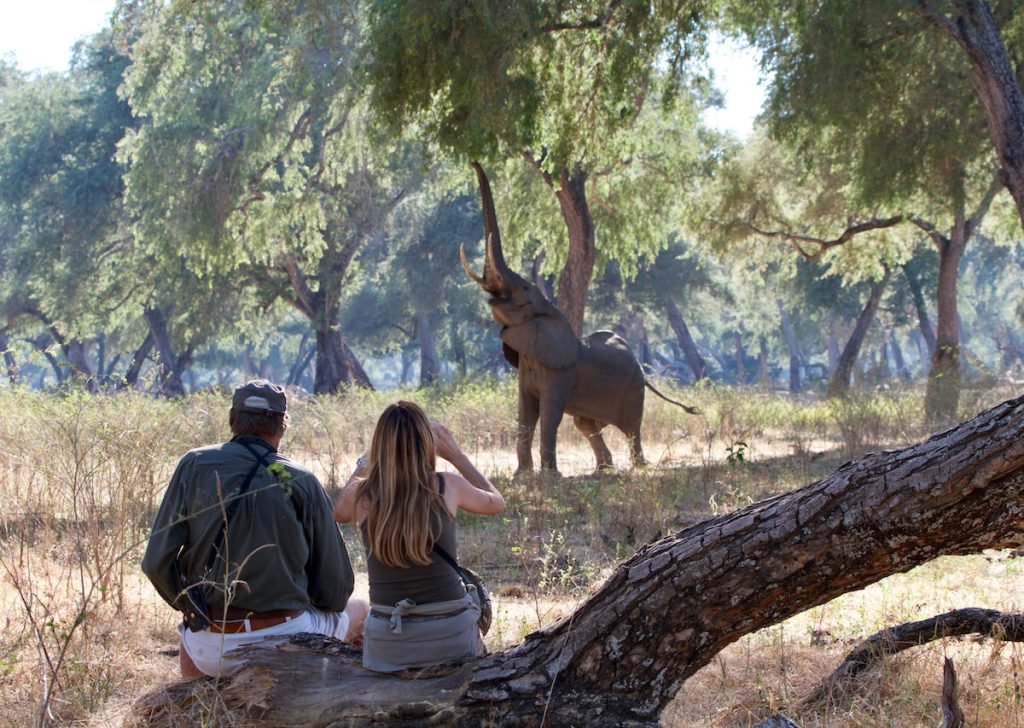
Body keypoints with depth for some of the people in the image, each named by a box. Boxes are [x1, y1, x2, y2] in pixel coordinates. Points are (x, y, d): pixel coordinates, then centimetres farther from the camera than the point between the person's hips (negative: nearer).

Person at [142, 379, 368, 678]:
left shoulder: (194, 465, -3)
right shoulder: (302, 482, -6)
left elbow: (157, 563, -5)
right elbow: (334, 589, -4)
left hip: (212, 652, 2)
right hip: (287, 641, -2)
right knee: (358, 610, 27)